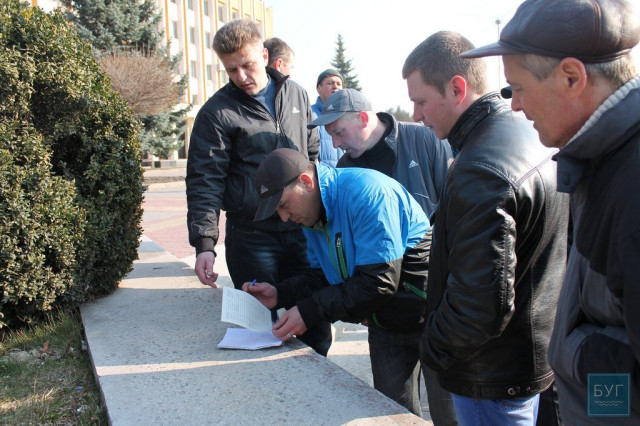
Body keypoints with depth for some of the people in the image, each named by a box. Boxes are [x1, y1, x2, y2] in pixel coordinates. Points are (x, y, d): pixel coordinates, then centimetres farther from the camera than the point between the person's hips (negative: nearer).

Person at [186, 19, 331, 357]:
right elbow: (204, 181, -8)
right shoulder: (217, 112, -5)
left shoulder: (296, 95, 9)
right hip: (252, 238, -3)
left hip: (303, 230, 4)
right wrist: (204, 243, -17)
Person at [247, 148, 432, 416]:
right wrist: (280, 294, -5)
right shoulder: (310, 214, 3)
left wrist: (310, 311, -25)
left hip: (428, 314, -8)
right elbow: (324, 276, 10)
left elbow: (379, 282, -29)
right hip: (386, 321, 8)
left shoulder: (366, 192, -26)